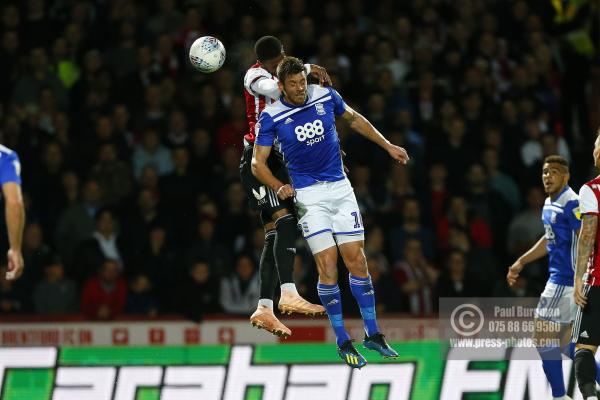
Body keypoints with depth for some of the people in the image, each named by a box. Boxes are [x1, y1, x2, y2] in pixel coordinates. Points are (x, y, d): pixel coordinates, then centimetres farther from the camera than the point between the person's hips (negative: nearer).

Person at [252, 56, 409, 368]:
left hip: (340, 188, 3)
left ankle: (373, 334, 9)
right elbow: (258, 162, -5)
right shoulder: (271, 117, -9)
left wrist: (388, 146, 18)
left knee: (357, 259, 0)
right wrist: (279, 187, -22)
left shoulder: (326, 96, -2)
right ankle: (342, 342, 1)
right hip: (308, 195, -3)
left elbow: (354, 119, 17)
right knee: (328, 265, -10)